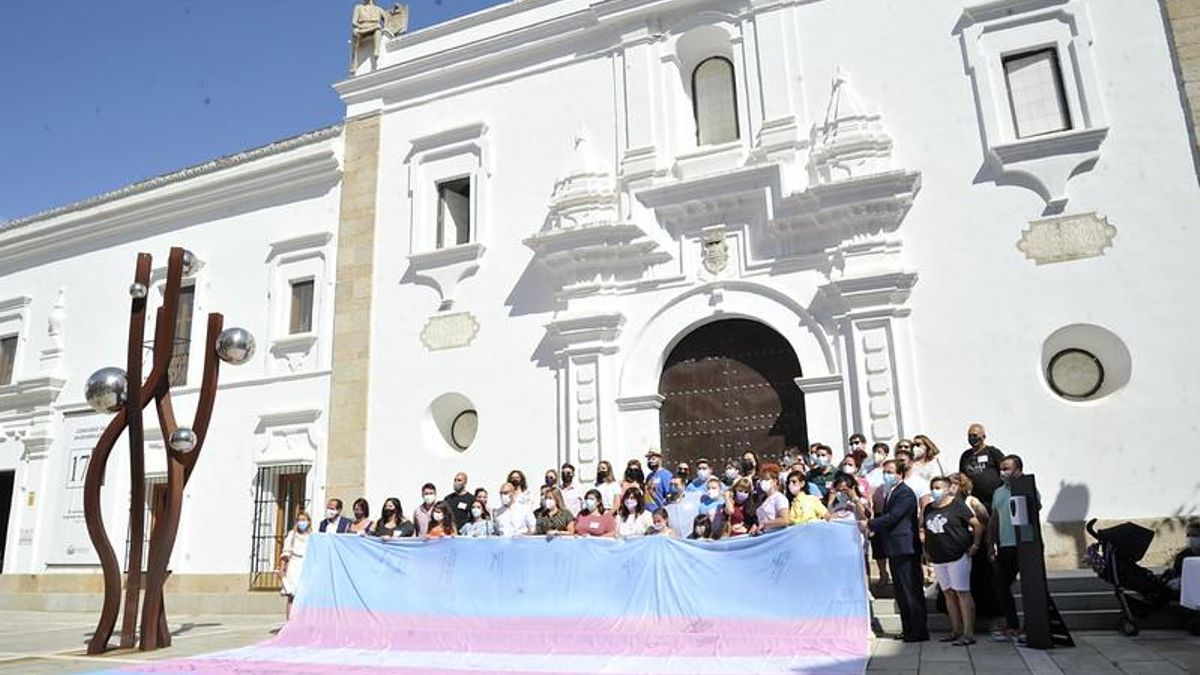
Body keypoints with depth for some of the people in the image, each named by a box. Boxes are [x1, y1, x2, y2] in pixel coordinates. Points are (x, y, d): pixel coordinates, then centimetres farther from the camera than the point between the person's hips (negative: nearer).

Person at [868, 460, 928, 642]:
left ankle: (918, 632, 1)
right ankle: (908, 629, 22)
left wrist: (869, 524, -17)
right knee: (902, 592, 14)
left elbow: (892, 517, -21)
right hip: (895, 550, 10)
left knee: (912, 592, -4)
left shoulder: (905, 493, -13)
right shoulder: (890, 493, 18)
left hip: (905, 549, -10)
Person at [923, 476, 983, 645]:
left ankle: (968, 633, -5)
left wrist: (975, 545, -7)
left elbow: (977, 525, -6)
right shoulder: (928, 508, 11)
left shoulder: (957, 505, -6)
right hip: (937, 559, 6)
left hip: (958, 557, -6)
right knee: (949, 593, 10)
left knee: (962, 593, -6)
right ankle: (956, 630, 19)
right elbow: (923, 530, 20)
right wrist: (926, 549, 12)